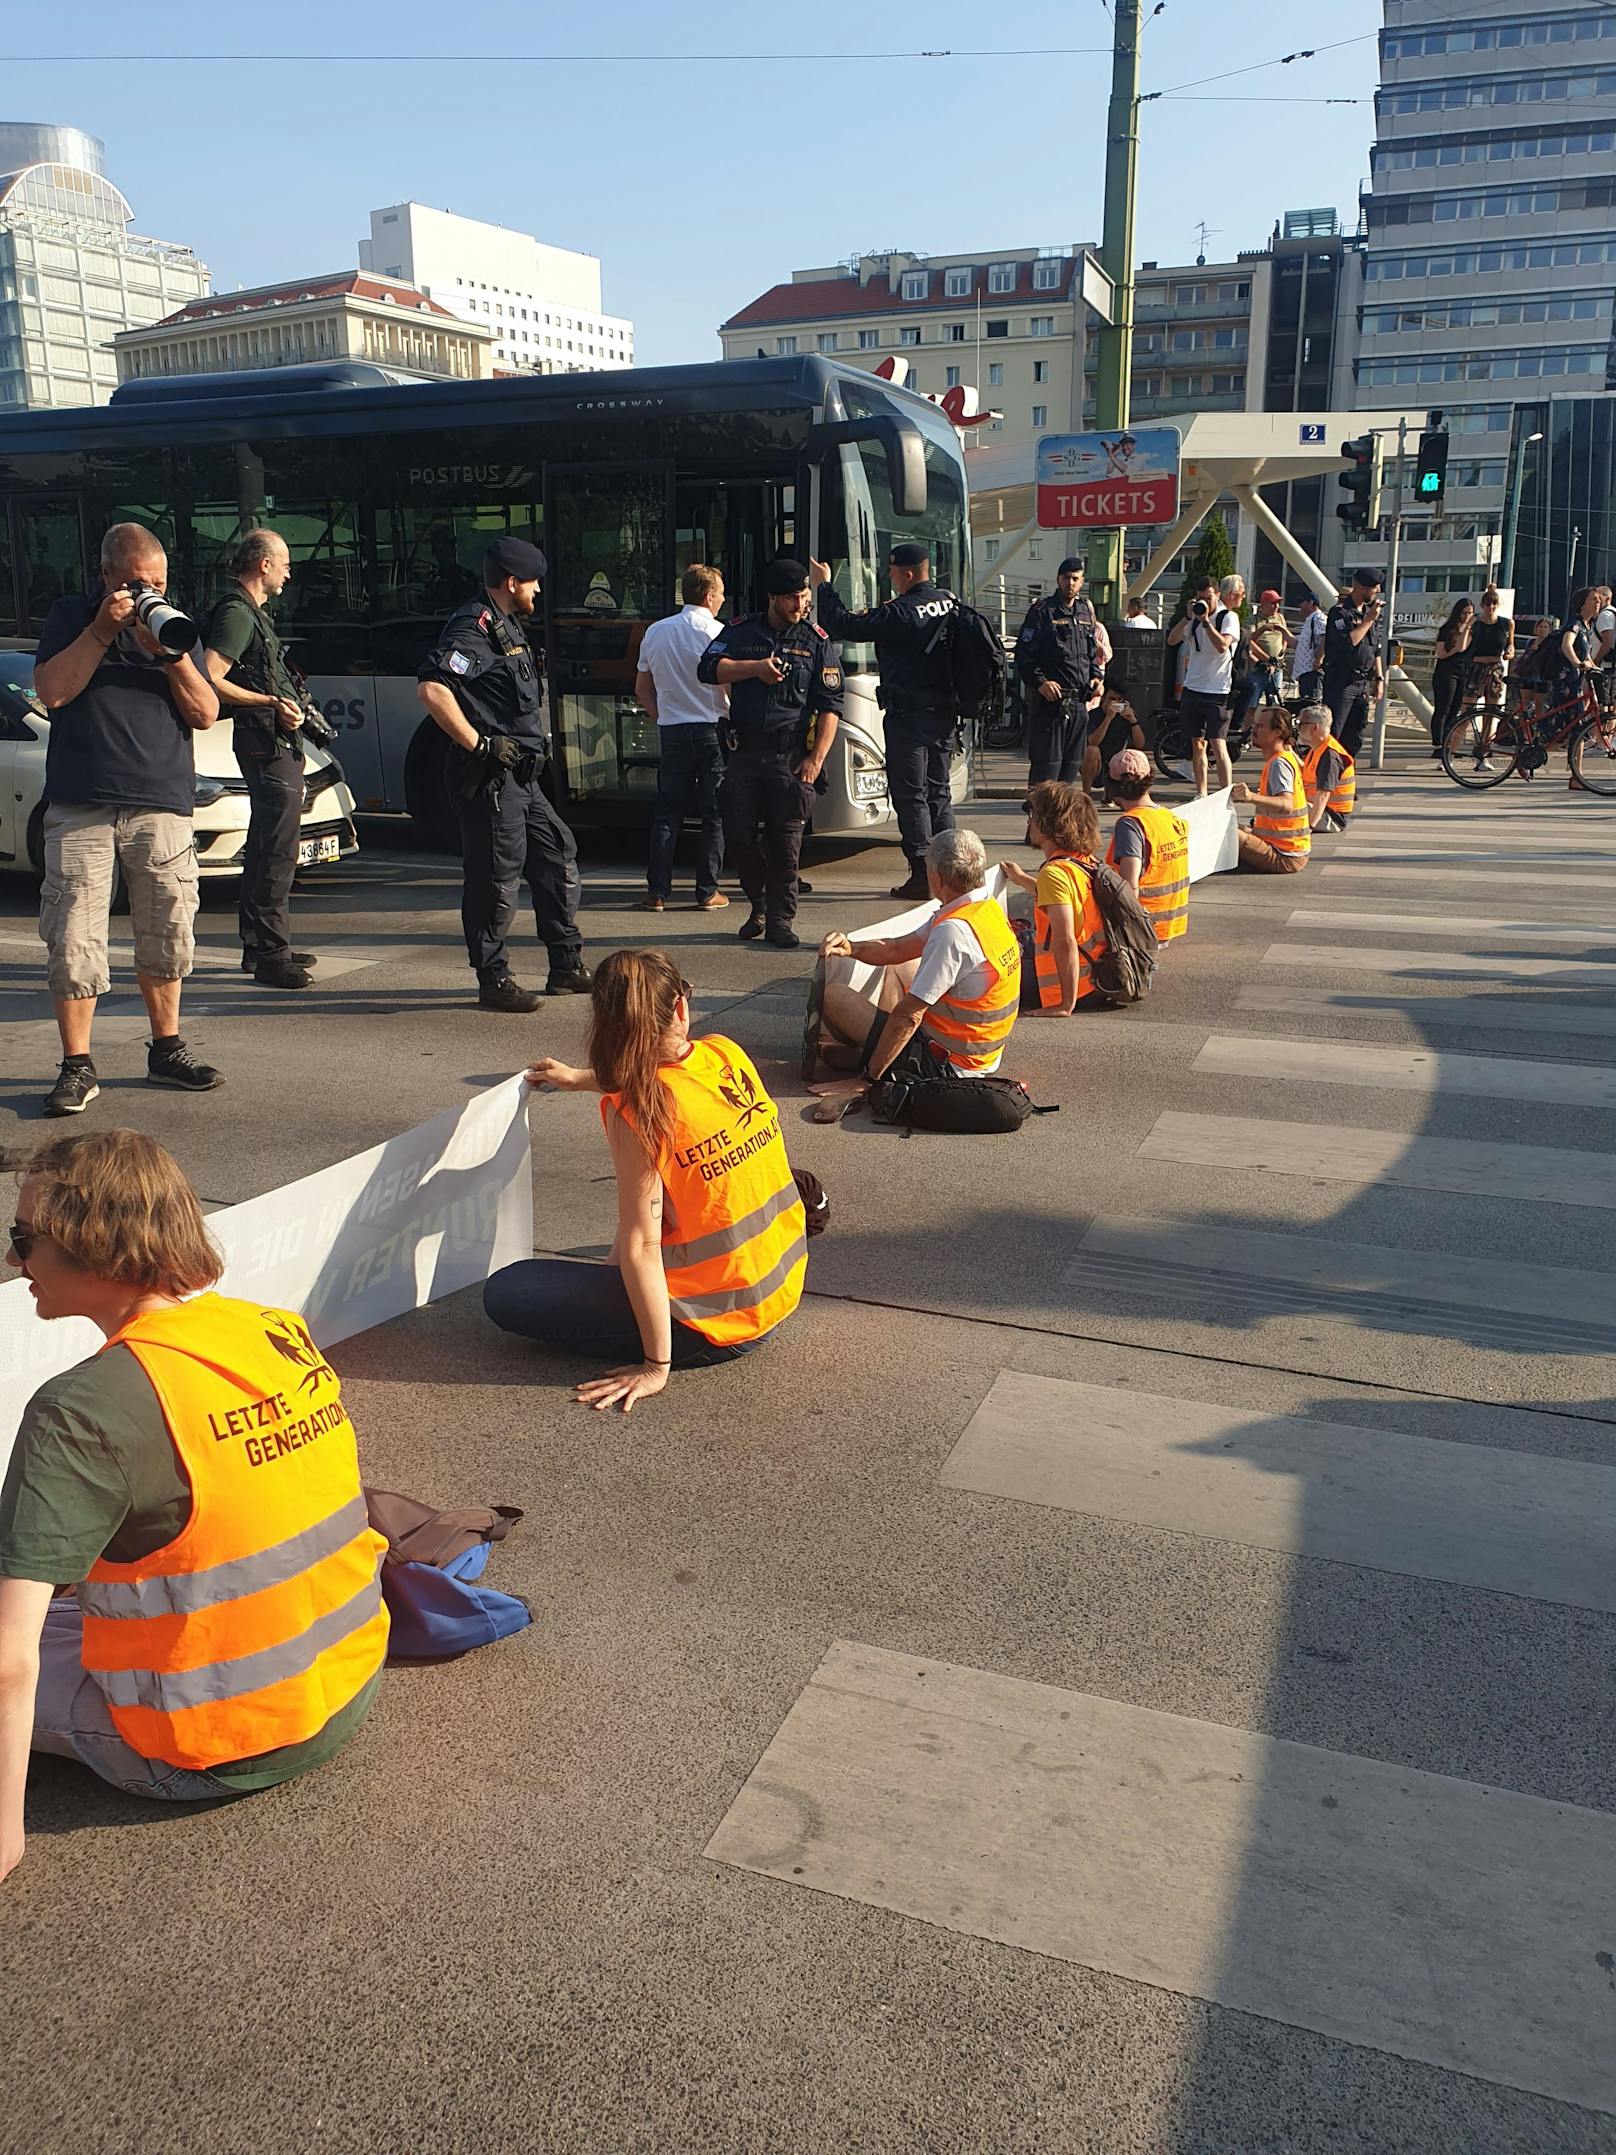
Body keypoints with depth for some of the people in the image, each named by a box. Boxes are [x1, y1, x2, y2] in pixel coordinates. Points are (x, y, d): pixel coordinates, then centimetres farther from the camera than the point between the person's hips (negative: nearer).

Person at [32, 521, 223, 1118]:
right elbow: (51, 691, -5)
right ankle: (77, 1067, 2)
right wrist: (103, 630, -10)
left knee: (166, 937, 7)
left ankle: (166, 1049, 22)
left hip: (162, 806, 2)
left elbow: (206, 714, 6)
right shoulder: (71, 616, 9)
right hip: (80, 806, -2)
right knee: (74, 941, -6)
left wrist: (171, 653, -8)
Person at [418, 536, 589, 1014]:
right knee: (497, 877, -4)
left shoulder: (507, 626, 18)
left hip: (520, 776, 10)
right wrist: (479, 744, -23)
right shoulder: (474, 626, -14)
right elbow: (432, 689, -26)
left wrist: (534, 744, 19)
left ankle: (567, 967, 22)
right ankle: (493, 982, 6)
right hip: (489, 777, -10)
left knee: (558, 858, 13)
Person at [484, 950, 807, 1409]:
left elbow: (640, 1247, -21)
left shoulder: (635, 1110, -21)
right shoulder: (728, 1055, -3)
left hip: (715, 1326, -7)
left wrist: (656, 1367, -15)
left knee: (505, 1292, -1)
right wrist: (581, 1078, 31)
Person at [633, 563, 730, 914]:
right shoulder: (717, 634, -7)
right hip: (712, 730, -4)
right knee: (714, 814, 4)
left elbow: (642, 691, 13)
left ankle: (657, 891, 6)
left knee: (667, 812, 9)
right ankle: (707, 892, 5)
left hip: (671, 732, 4)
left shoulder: (655, 632, 8)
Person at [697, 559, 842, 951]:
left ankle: (780, 919, 8)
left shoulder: (817, 641, 5)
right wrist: (755, 667, -9)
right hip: (744, 753, 2)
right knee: (737, 834, 1)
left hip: (791, 756, -2)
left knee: (786, 839, -2)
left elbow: (830, 706, 1)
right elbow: (707, 669, 0)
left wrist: (816, 757, -9)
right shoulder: (740, 633, 11)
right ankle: (759, 905, 23)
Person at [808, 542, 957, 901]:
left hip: (909, 716, -7)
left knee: (910, 795, -1)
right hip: (945, 713, 7)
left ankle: (922, 874, -3)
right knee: (939, 793, 15)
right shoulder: (951, 603, 7)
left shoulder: (899, 613, -15)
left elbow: (846, 625, -14)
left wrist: (824, 585, -2)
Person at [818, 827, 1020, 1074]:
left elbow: (909, 1016, -27)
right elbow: (898, 949, 6)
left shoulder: (953, 932, -30)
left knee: (832, 994, 0)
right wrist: (852, 949, -10)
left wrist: (872, 1073, -17)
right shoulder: (990, 908, 0)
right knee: (896, 966, 28)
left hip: (942, 1066, -9)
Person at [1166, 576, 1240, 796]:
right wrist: (1188, 617, -10)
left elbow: (1223, 646, -19)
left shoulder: (1229, 617, -3)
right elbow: (1172, 640, 0)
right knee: (1197, 744, 11)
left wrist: (1205, 620, -22)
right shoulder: (1194, 618, 12)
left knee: (1218, 745, -13)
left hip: (1217, 691, -6)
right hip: (1192, 688, 6)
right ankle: (1201, 794, 18)